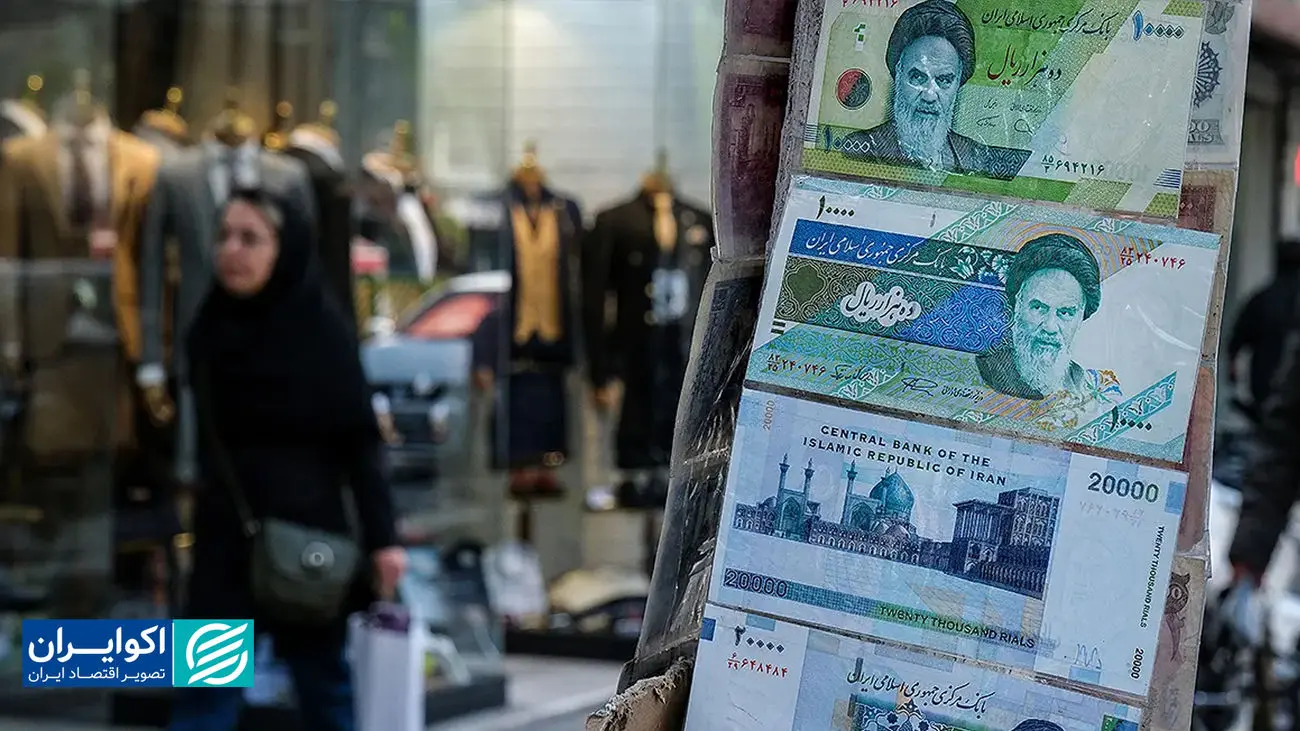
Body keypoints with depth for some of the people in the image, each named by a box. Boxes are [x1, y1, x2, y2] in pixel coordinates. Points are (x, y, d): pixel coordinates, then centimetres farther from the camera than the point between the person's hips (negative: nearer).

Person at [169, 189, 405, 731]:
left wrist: (381, 537, -16)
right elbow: (209, 436, 13)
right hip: (226, 528, 4)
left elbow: (358, 438, -11)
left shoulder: (321, 326, -9)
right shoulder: (212, 323, 4)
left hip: (304, 528, -4)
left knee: (322, 677, 9)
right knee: (204, 685, 0)